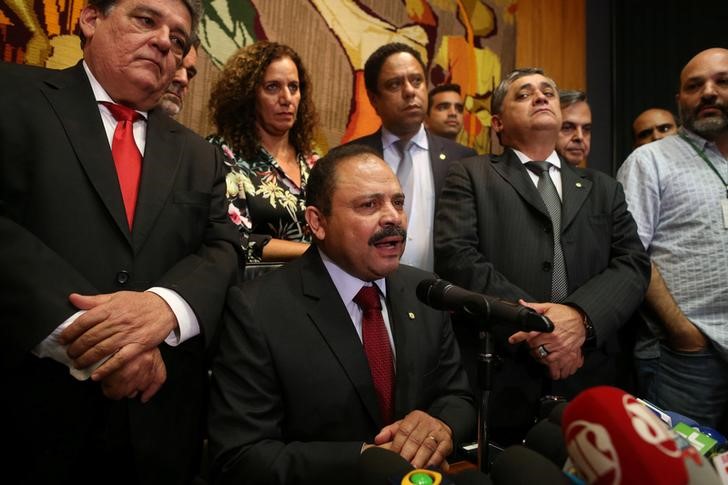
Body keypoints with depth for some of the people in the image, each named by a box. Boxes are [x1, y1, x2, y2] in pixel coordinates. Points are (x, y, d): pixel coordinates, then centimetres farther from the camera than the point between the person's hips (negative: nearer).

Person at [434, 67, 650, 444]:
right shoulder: (470, 175, 4)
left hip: (587, 380, 4)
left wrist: (580, 316, -17)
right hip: (497, 381, -3)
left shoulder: (603, 189, 16)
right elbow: (456, 257, -10)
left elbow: (633, 264, 3)